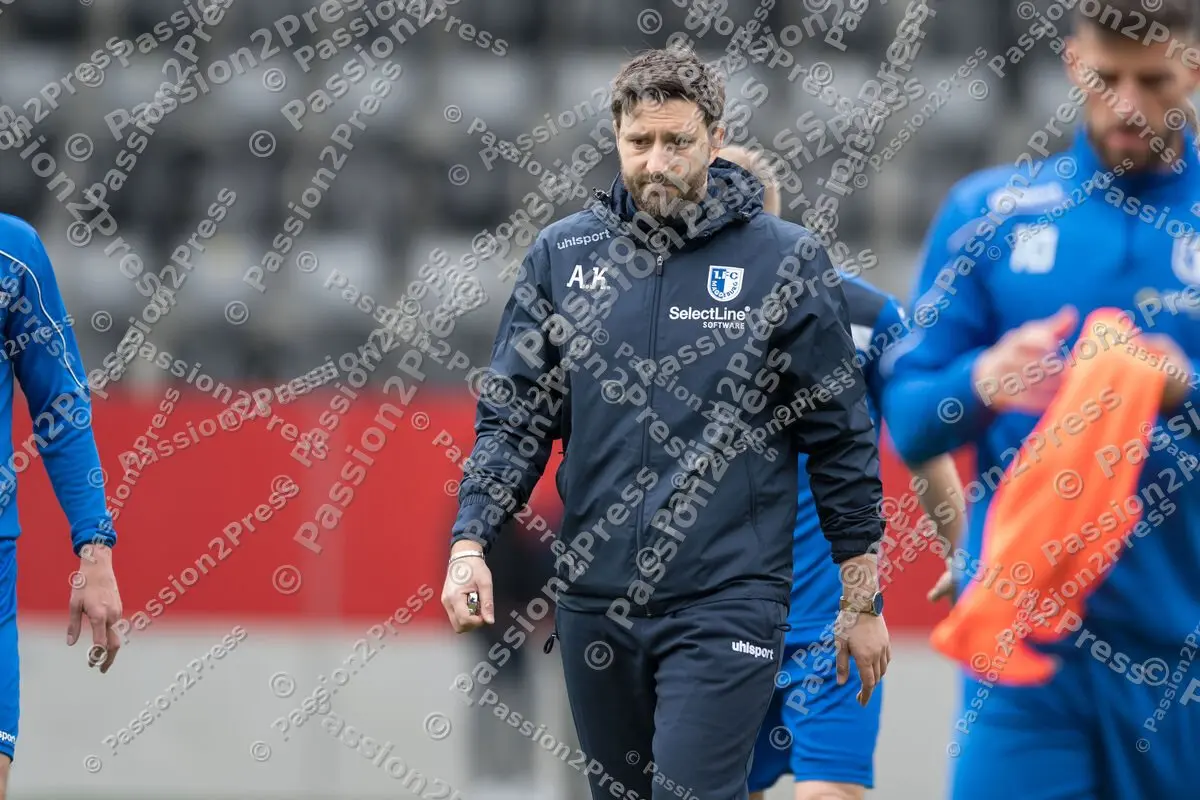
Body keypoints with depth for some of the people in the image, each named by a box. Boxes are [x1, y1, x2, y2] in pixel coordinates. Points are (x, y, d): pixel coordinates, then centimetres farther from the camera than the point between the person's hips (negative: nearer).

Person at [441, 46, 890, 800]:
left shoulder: (787, 261, -3)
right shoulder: (562, 254, 5)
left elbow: (841, 440, 1)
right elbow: (514, 414, 7)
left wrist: (862, 603, 3)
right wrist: (470, 544, -7)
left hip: (725, 606, -4)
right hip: (594, 598, 4)